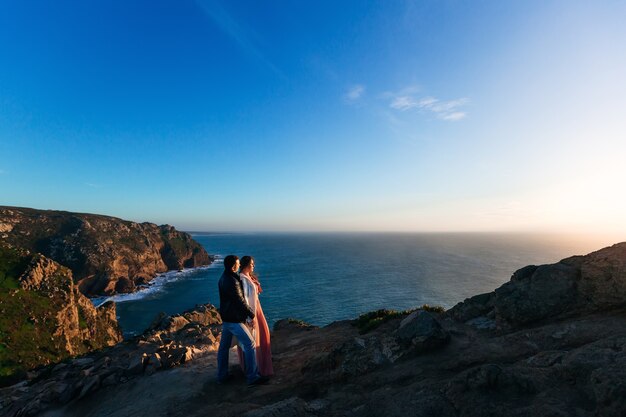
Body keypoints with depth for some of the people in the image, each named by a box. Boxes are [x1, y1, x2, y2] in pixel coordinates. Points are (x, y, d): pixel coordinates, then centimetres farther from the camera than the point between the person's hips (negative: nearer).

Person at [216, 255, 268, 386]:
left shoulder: (223, 278, 7)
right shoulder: (232, 281, -24)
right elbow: (240, 301, -21)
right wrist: (251, 315, -10)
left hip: (226, 317, 10)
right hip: (234, 319, -10)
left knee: (224, 346, 17)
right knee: (250, 344, -2)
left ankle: (222, 375, 30)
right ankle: (252, 377, 3)